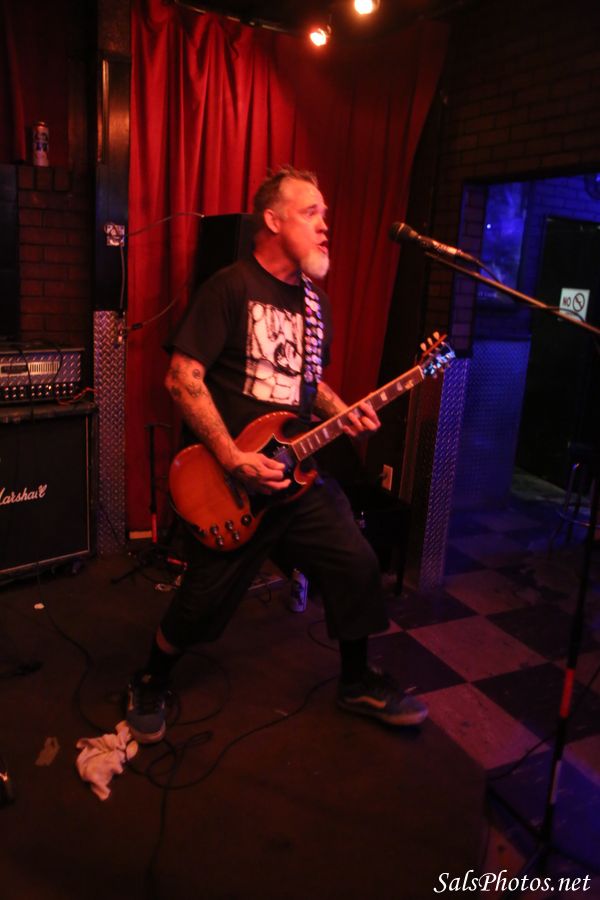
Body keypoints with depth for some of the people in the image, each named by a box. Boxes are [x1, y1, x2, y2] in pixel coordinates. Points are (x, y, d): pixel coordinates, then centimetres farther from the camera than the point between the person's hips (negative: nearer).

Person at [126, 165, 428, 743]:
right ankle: (150, 686, 33)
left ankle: (358, 683, 29)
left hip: (299, 472, 7)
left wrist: (342, 413, 2)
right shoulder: (229, 288, -11)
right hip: (231, 483, -6)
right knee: (204, 600, 3)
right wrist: (235, 460, -21)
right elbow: (183, 379, -16)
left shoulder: (316, 301, 13)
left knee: (355, 566, 5)